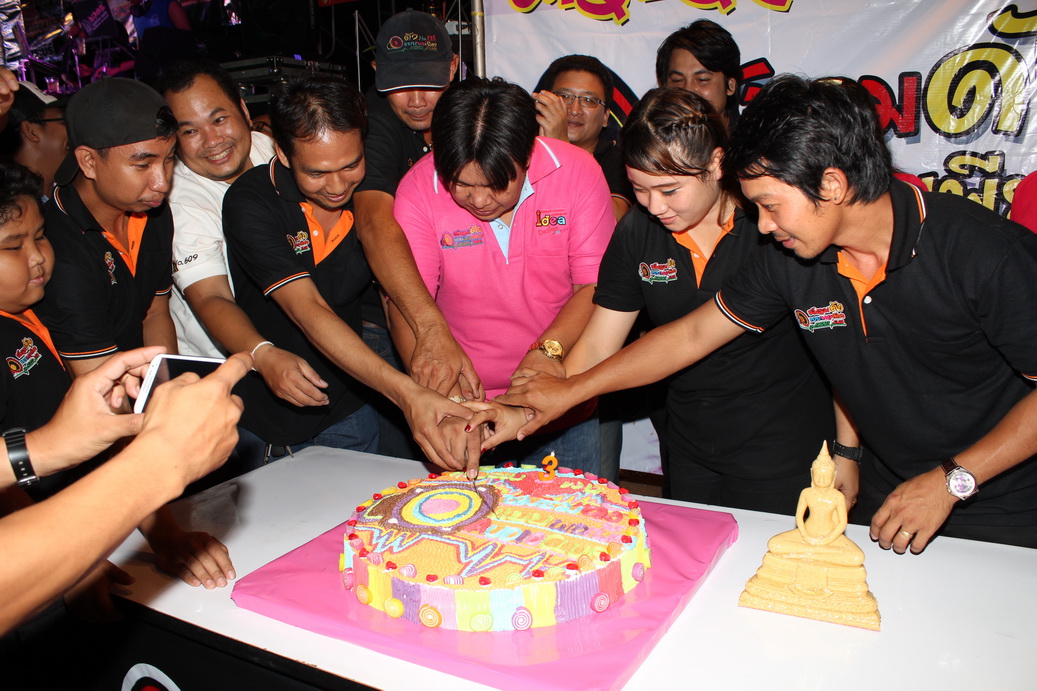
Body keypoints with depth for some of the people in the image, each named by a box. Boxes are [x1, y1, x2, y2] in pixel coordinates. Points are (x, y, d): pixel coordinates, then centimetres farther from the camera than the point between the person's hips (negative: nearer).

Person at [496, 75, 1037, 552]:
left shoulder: (983, 251, -25)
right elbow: (693, 334, -2)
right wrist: (570, 391, -1)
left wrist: (950, 479, -21)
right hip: (888, 501, 4)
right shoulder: (789, 260, -11)